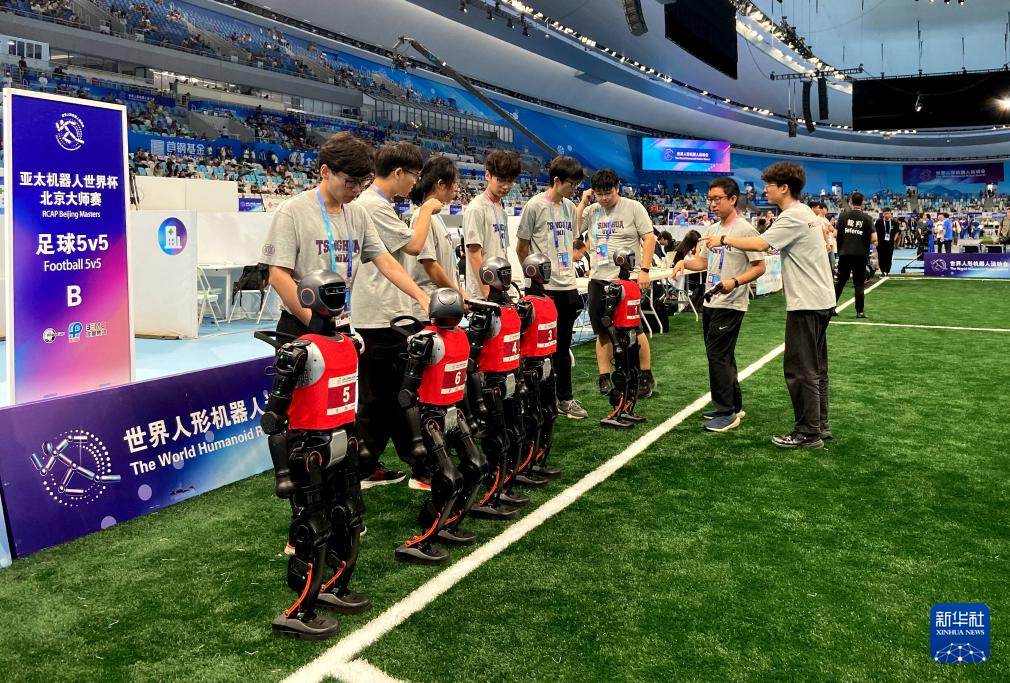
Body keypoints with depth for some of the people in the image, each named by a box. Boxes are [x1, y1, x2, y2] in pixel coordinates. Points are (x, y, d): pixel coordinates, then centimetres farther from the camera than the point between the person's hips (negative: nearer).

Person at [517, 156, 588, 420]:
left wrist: (570, 267, 14)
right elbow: (521, 248, -4)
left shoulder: (570, 207, 12)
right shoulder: (535, 205, -8)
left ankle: (565, 398, 22)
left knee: (562, 346, 14)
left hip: (568, 286, 6)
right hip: (544, 288, -6)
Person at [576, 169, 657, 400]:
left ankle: (647, 377, 13)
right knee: (602, 331, 8)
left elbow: (649, 239, -5)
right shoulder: (592, 211, 9)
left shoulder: (633, 208, -2)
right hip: (599, 279, 4)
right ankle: (604, 378, 17)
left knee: (634, 330, -1)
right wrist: (582, 203, -2)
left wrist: (644, 270, -13)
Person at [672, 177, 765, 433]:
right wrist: (685, 262, 2)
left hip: (730, 304, -9)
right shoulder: (712, 229, 12)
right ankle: (734, 406, 26)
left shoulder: (744, 229, -12)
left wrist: (735, 282, -28)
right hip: (710, 302, 9)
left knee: (718, 355, -9)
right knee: (722, 356, 14)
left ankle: (727, 413, 0)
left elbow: (759, 267, -14)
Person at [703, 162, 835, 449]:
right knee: (815, 368, 15)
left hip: (806, 303, -10)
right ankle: (820, 425, 24)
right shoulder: (805, 212, 15)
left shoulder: (793, 216, -16)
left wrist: (724, 240, -14)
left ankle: (807, 433, 1)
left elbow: (760, 244, -25)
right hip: (819, 300, 10)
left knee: (800, 370, -4)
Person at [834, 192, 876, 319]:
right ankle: (860, 311, 6)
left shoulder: (843, 215, -1)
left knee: (840, 281, 11)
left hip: (845, 253, 1)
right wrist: (868, 242, 14)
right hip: (860, 255, -1)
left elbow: (836, 234, -2)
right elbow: (873, 238, -7)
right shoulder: (867, 218, -2)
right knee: (859, 283, 5)